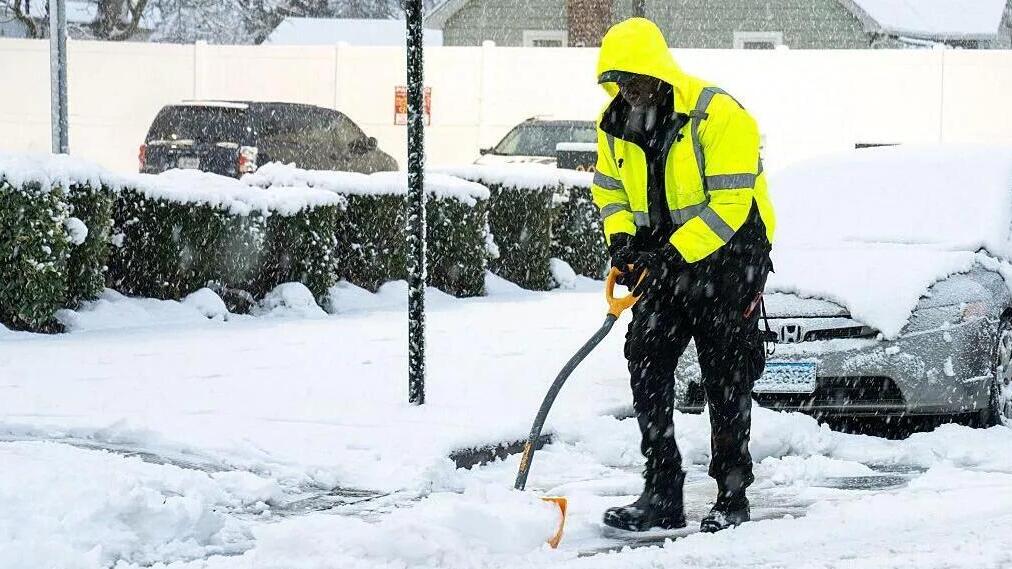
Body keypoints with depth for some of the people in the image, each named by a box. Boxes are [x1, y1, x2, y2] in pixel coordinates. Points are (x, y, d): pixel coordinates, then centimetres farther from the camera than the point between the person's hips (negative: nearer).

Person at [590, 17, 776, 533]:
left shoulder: (719, 116, -21)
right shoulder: (615, 124, 0)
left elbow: (729, 204, -24)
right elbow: (609, 187, 13)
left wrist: (677, 253, -29)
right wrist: (621, 237, -6)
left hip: (728, 253, -6)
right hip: (664, 257, 6)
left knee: (726, 377, -3)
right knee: (646, 365, -1)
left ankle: (732, 498, 6)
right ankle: (661, 496, 4)